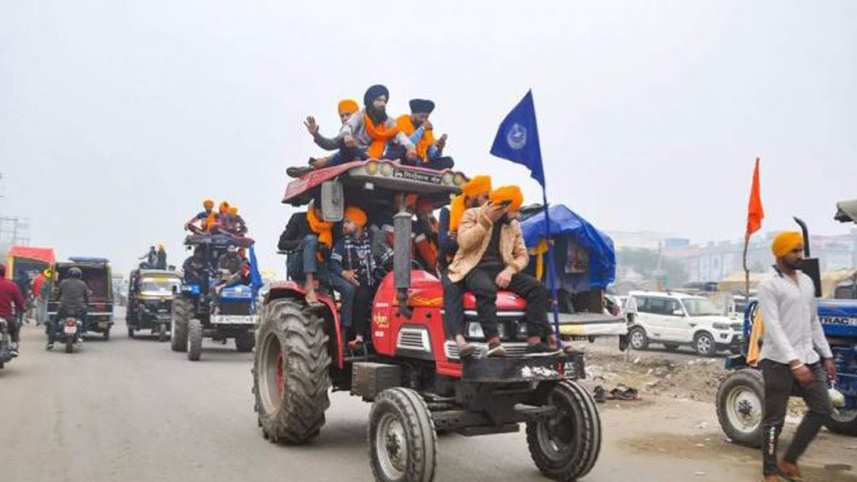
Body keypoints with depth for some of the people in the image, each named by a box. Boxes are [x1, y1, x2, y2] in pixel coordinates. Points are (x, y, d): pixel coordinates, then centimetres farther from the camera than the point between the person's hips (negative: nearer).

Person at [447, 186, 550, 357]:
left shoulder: (513, 224, 17)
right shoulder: (472, 214, 5)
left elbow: (522, 255, 12)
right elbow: (464, 243, -10)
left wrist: (510, 270, -9)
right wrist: (486, 221, -13)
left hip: (501, 269, 5)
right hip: (476, 267, -5)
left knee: (538, 288, -19)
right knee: (486, 289, -40)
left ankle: (535, 341, -23)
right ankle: (493, 341, -42)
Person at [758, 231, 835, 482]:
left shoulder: (807, 282, 12)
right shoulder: (769, 286, -13)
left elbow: (814, 322, 19)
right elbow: (774, 328, -20)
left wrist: (826, 355, 16)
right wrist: (795, 363, -26)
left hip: (808, 358, 8)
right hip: (779, 362, -7)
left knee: (822, 409, 6)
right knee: (774, 419, 1)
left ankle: (789, 460, 18)